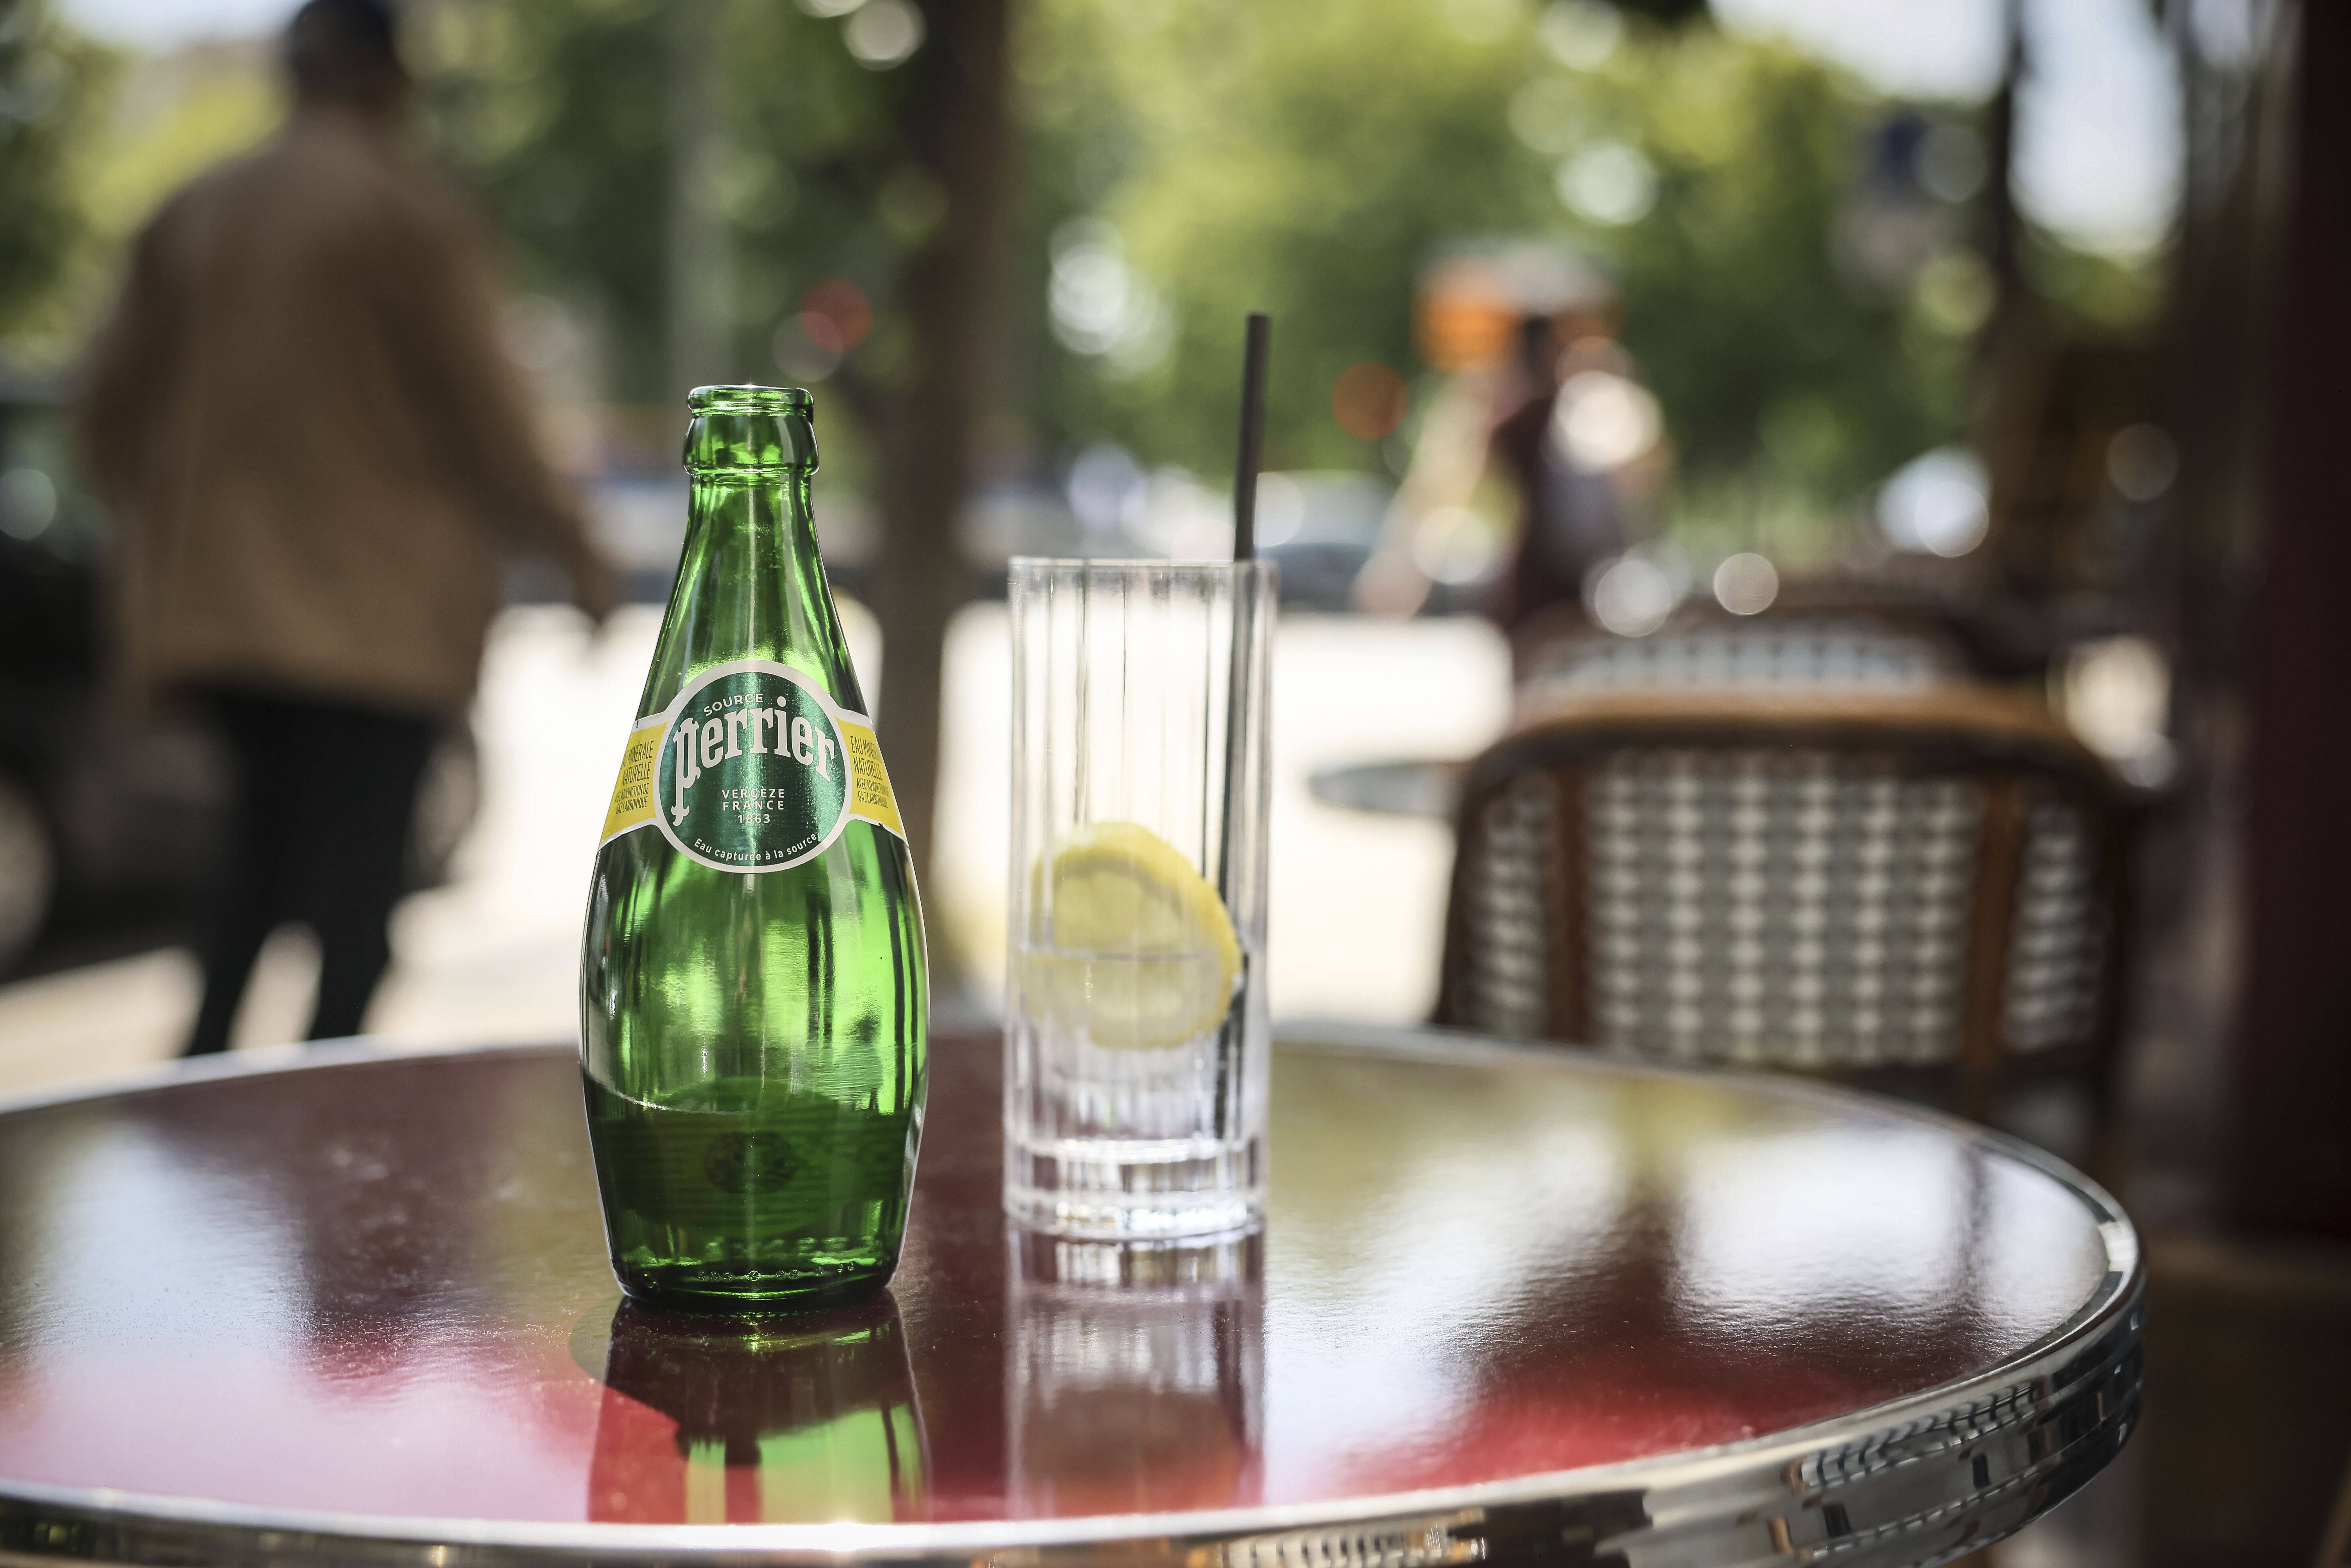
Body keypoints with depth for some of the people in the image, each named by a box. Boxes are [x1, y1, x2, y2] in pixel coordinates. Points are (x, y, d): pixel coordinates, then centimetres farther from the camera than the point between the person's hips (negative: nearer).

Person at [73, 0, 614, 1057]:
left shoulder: (192, 216, 10)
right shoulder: (412, 216, -8)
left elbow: (112, 404, 13)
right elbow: (481, 414, -8)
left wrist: (164, 531, 28)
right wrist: (572, 547, 4)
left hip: (218, 598, 6)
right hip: (374, 602, -6)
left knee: (266, 830, 20)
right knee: (359, 858, -3)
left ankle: (202, 1063, 7)